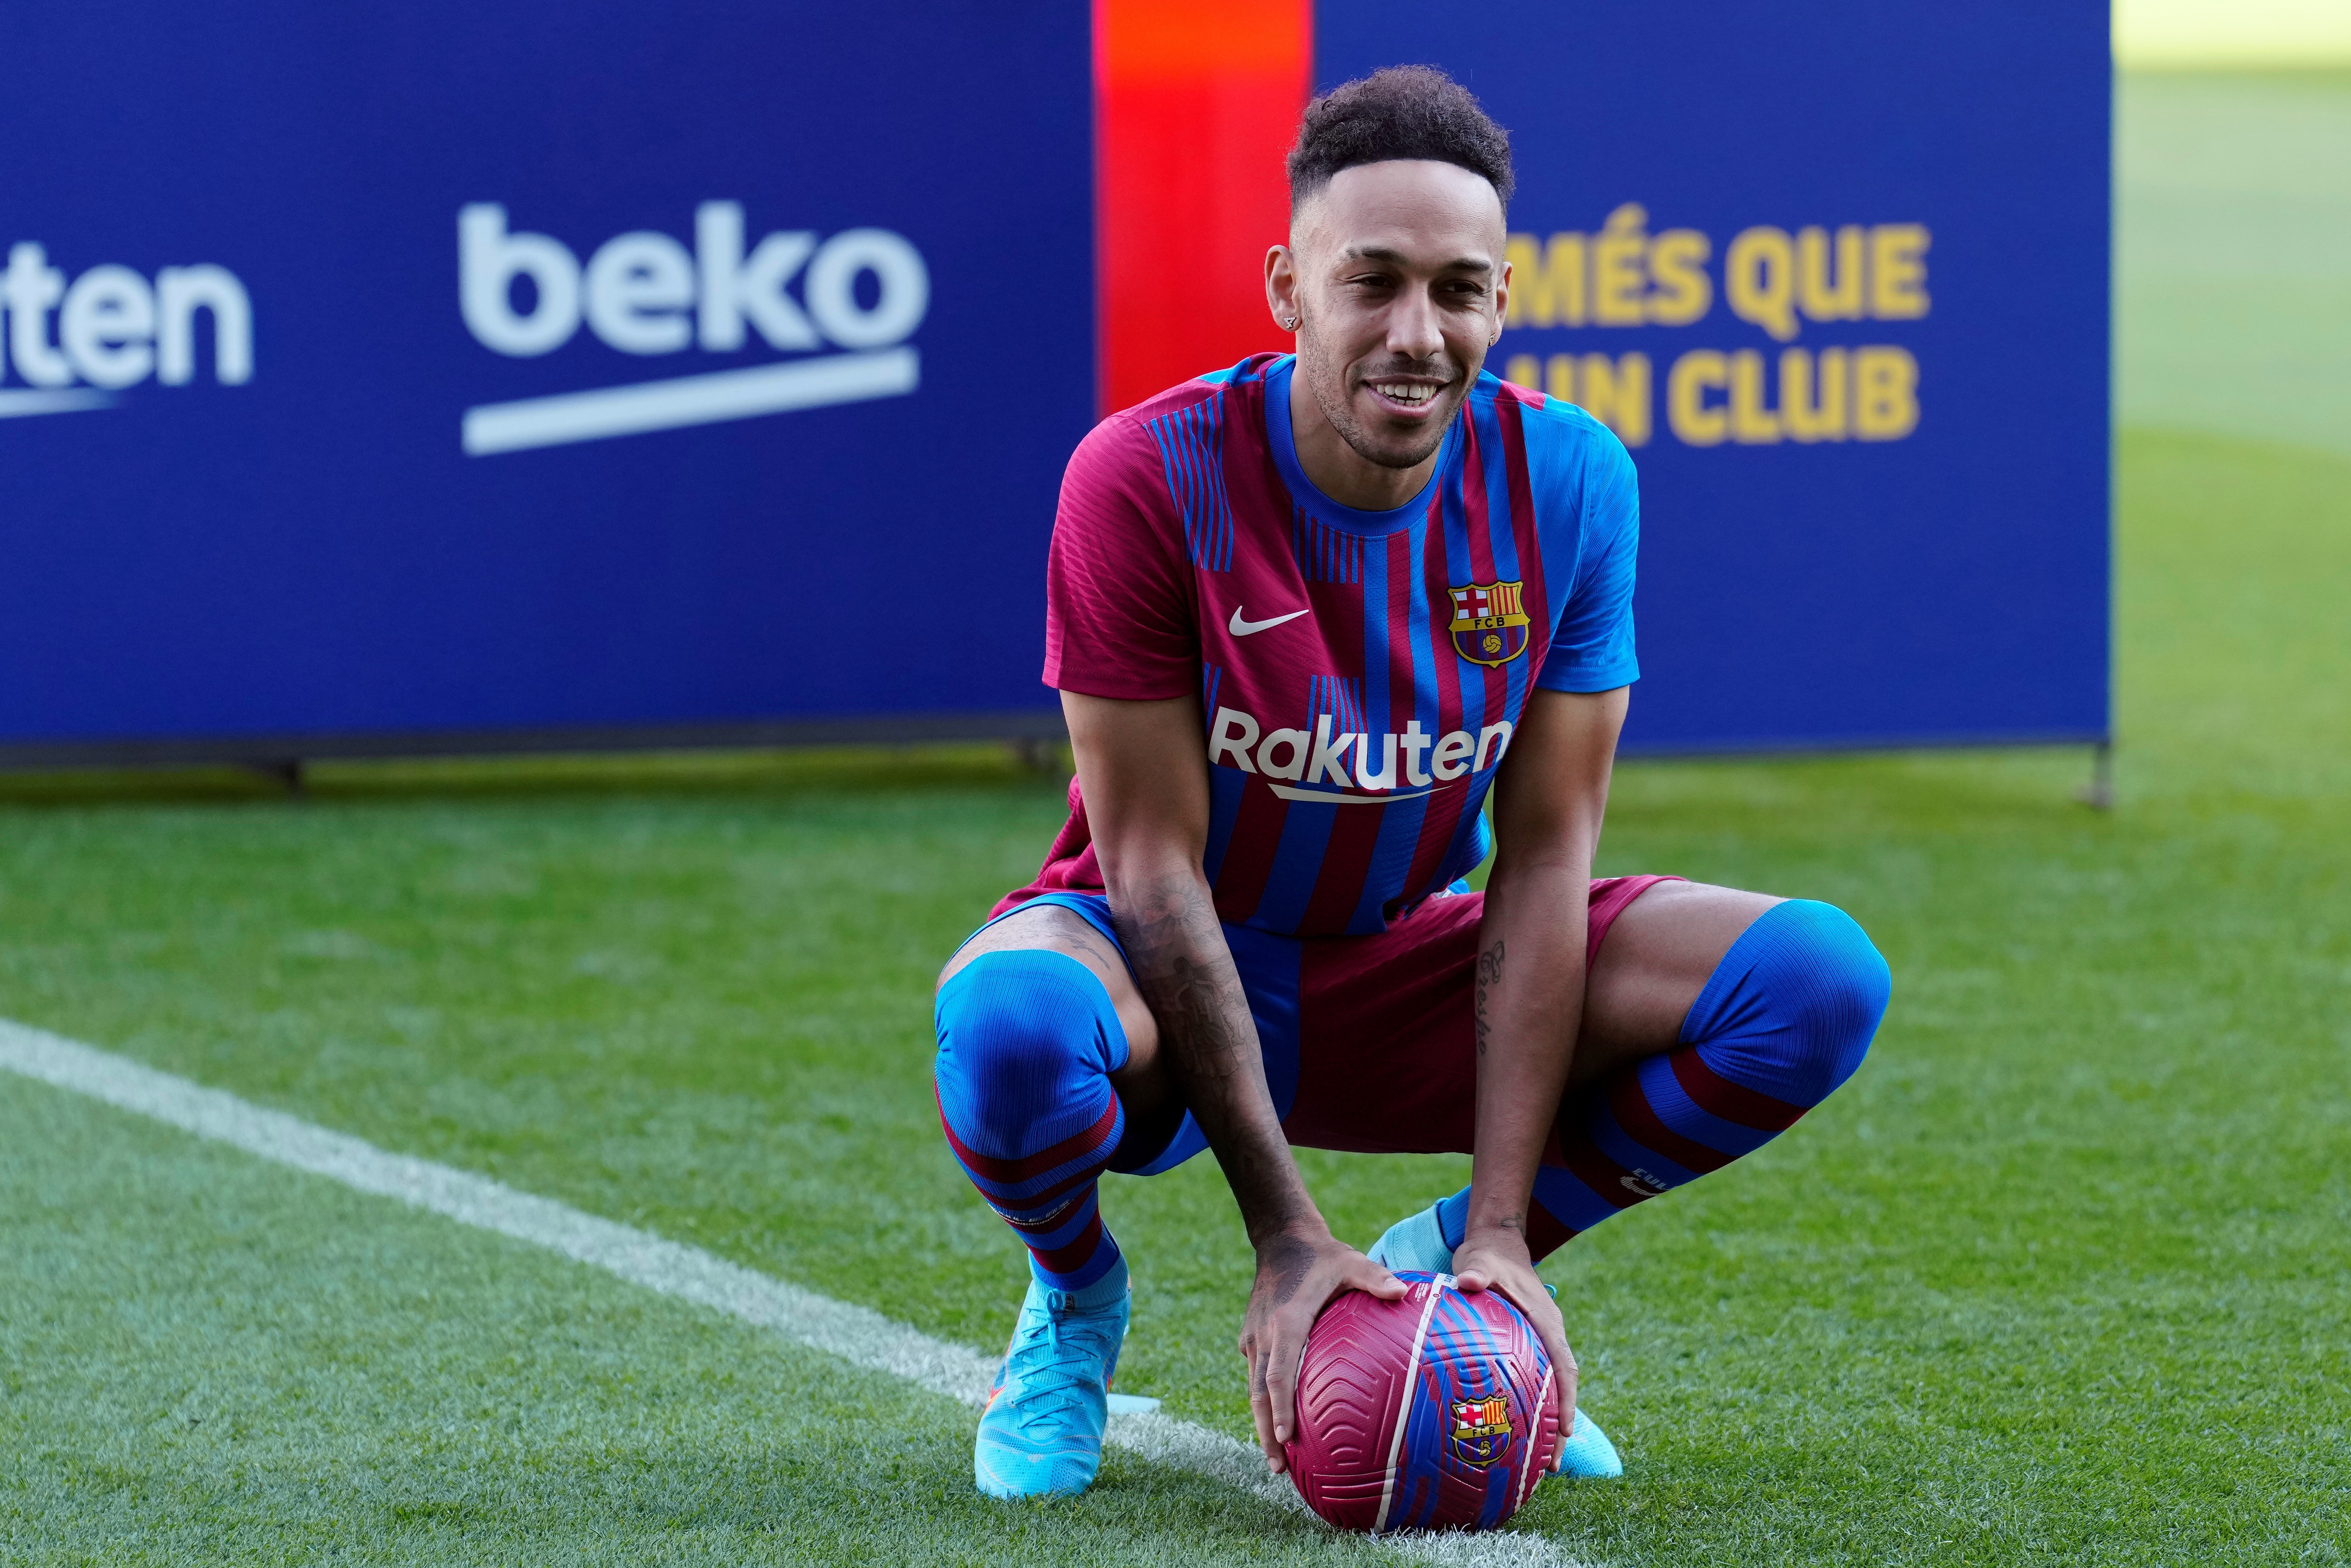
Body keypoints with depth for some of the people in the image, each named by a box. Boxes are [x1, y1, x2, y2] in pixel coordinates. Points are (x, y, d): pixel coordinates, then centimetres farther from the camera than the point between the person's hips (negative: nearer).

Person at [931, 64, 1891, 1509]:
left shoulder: (1567, 480, -12)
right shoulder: (1149, 478, -22)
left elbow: (1543, 851, -10)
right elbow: (1156, 865, -21)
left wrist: (1501, 1230, -18)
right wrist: (1288, 1239, -26)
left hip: (1406, 971, 4)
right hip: (1167, 970, -3)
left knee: (1821, 981, -18)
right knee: (1009, 1022, -42)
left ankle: (1450, 1269, 5)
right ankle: (1077, 1300, -4)